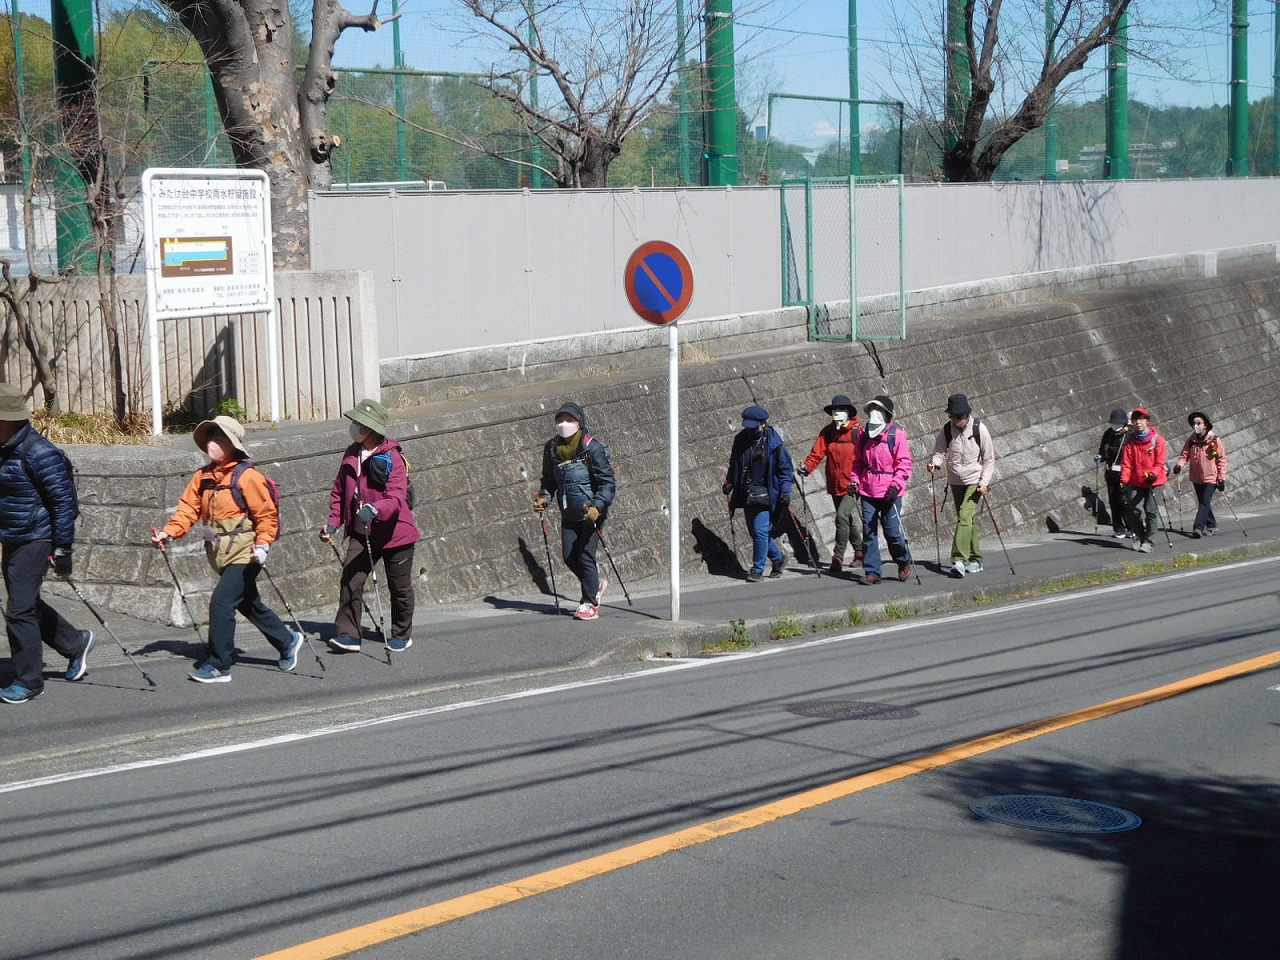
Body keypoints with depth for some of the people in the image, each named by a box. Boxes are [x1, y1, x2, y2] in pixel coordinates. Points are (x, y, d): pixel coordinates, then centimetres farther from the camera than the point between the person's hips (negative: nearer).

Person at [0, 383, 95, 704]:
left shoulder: (39, 453, -21)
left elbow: (63, 502, -19)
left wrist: (63, 551, -19)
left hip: (35, 540, -9)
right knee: (27, 604, 17)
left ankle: (28, 682, 5)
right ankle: (76, 643, 36)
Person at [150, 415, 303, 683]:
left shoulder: (247, 476, -14)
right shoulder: (203, 476, 7)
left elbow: (267, 515, -13)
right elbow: (188, 509, 3)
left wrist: (263, 543, -25)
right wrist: (169, 532, -11)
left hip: (244, 555, -8)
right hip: (221, 555, 8)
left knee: (221, 602, -17)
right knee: (250, 605, 18)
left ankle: (218, 666, -11)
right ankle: (287, 641, 38)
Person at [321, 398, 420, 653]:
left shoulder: (392, 458, -16)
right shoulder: (351, 455, 5)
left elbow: (396, 498, -26)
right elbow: (339, 490, 14)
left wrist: (374, 509, -44)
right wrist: (333, 522, 4)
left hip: (393, 533, -5)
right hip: (361, 533, 5)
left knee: (399, 587, 9)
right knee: (350, 581, -11)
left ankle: (401, 635, 26)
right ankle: (347, 634, -9)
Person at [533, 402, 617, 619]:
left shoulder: (592, 449, -16)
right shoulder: (552, 448, 2)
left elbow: (608, 483, -15)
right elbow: (549, 479, 16)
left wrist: (597, 507, -28)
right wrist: (543, 498, -3)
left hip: (592, 513, -6)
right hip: (569, 514, 6)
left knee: (585, 555, -8)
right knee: (569, 557, 5)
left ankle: (590, 604, 4)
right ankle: (596, 583, 32)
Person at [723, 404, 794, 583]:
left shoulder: (774, 443, -7)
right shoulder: (741, 440, 7)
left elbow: (785, 469, -4)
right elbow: (734, 465, 20)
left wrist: (785, 491, -14)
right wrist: (729, 482, 7)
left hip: (765, 495, -6)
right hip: (746, 494, 6)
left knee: (760, 531, -12)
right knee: (755, 531, 10)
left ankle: (757, 570, -1)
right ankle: (778, 557, 31)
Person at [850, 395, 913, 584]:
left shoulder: (897, 434, -5)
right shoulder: (863, 433, 10)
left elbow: (904, 463, -7)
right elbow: (857, 461, 19)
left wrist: (896, 485, -17)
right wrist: (854, 480, 5)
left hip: (889, 492, -5)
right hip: (867, 491, 5)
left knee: (893, 531, -4)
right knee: (868, 532, 3)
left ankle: (905, 563, 21)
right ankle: (872, 572, 9)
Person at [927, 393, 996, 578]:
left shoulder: (979, 429, -10)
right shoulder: (947, 429, -3)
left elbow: (989, 459, -4)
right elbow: (940, 452, 3)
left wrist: (984, 482, -12)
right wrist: (935, 462, -21)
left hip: (975, 481, -4)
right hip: (955, 481, 4)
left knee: (965, 516, -18)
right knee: (969, 520, 11)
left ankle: (959, 559, -25)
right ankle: (975, 559, 20)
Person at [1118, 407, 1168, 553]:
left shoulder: (1157, 440, -3)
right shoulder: (1130, 441, 4)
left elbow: (1160, 462, -6)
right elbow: (1126, 462, 2)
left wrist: (1153, 474, -22)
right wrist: (1124, 480, -8)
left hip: (1154, 482, -3)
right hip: (1136, 482, 3)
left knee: (1151, 511, -7)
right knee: (1135, 510, -3)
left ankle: (1147, 541, 3)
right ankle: (1140, 538, 17)